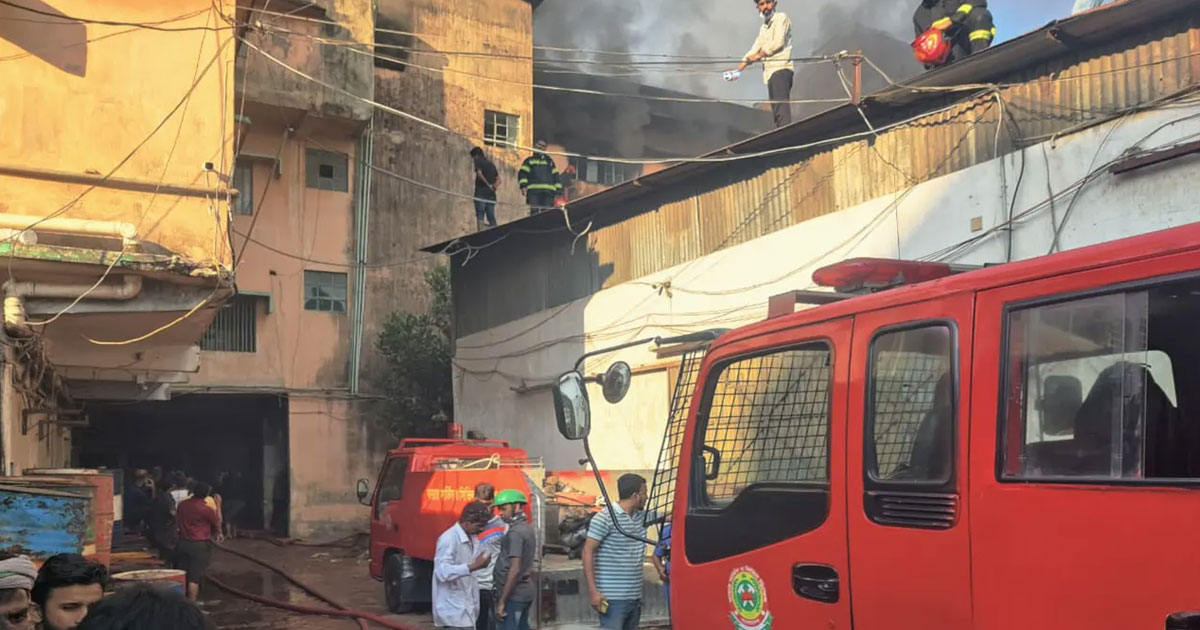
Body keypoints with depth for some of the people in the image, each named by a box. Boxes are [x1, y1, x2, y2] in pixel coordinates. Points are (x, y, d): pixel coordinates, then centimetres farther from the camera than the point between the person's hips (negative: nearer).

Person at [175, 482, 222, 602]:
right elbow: (218, 523, 0)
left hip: (183, 542, 6)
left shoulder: (182, 505, 2)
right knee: (195, 577, -2)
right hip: (200, 545, -6)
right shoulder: (206, 509, -16)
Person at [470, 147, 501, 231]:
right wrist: (494, 187, 3)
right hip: (491, 194, 6)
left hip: (481, 192, -6)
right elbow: (498, 179, 17)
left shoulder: (478, 161, 2)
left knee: (480, 215, -9)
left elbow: (479, 173, -15)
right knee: (491, 216, 6)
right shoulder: (491, 163, 22)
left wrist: (488, 185, -10)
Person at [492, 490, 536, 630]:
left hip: (514, 594, -9)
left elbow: (515, 569, -22)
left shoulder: (515, 532, -16)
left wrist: (502, 600, -20)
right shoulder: (527, 529, 12)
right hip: (526, 590, 9)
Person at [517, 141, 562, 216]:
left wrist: (558, 189, 13)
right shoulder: (529, 161, 18)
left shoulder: (550, 161, 28)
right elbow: (522, 174, 7)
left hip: (548, 193, 2)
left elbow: (555, 176, 24)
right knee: (534, 211, -12)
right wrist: (523, 185, -10)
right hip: (533, 191, -2)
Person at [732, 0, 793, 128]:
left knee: (782, 110, -21)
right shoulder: (764, 27, 26)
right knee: (776, 112, 4)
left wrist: (760, 55, -1)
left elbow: (778, 42, -10)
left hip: (781, 68, -9)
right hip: (770, 71, 9)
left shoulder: (781, 18, 2)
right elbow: (754, 50, 26)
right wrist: (738, 69, 17)